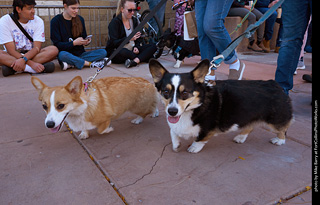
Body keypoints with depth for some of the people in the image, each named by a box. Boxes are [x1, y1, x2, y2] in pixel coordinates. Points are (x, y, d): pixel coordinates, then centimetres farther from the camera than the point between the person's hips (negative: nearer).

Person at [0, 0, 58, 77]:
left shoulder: (38, 21, -5)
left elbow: (37, 48, -14)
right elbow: (11, 50, -17)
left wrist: (23, 59, -33)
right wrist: (31, 63, -32)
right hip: (13, 56, -2)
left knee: (53, 50, -26)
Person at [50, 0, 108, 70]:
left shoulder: (80, 19, 8)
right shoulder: (55, 21, -4)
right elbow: (57, 44, -9)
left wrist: (86, 41, -11)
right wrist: (74, 43, -23)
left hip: (80, 54, 4)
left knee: (103, 52, -19)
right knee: (62, 54, -40)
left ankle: (71, 64, -25)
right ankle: (90, 63, -24)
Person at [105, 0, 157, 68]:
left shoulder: (134, 20, 10)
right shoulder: (114, 22, -9)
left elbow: (139, 38, 13)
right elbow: (114, 43, -18)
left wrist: (136, 47, -10)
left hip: (132, 50, 6)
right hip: (117, 53, -6)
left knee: (153, 46, -14)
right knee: (123, 52, -42)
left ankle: (134, 61, -36)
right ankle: (143, 57, -16)